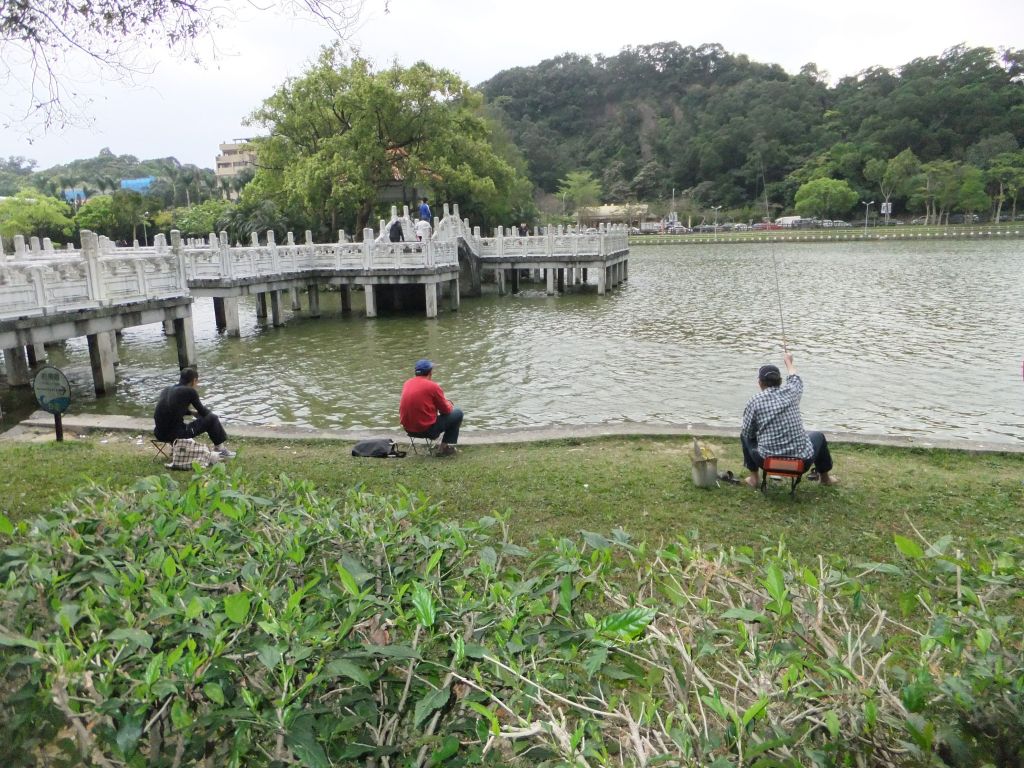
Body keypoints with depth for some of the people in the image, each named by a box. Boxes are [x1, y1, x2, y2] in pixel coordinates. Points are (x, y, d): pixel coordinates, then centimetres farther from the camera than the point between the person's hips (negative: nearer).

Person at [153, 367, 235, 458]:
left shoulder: (166, 389, 12)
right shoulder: (190, 391, -5)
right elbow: (203, 412, 5)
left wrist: (192, 411, 31)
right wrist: (209, 412, 27)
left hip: (158, 435, 7)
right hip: (176, 435, -7)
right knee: (212, 418, 9)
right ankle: (220, 449, 21)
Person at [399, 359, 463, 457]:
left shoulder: (407, 384, 5)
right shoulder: (432, 386, -12)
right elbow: (446, 410, -4)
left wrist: (443, 400, 24)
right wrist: (449, 404, 20)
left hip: (408, 428, 7)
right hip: (427, 429, -7)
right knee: (458, 413, 9)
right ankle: (446, 447, 10)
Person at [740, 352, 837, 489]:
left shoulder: (754, 402, -10)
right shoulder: (791, 391, -2)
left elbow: (748, 433, -1)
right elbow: (795, 378, 23)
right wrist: (788, 361, 43)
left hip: (767, 462, -2)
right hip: (802, 462, 2)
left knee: (745, 435, 24)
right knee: (818, 436, 33)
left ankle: (754, 478, 27)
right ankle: (825, 477, 47)